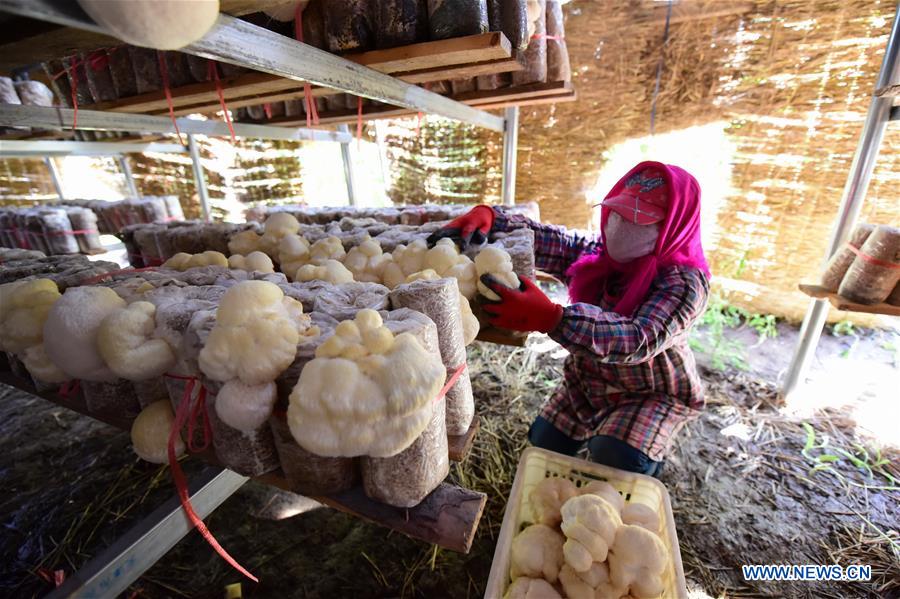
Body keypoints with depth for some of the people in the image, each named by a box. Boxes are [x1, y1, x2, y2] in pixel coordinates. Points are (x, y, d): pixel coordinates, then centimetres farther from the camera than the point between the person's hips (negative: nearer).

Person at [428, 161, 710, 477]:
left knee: (616, 462, -24)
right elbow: (542, 240, -13)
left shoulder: (685, 281, -27)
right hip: (586, 382, 5)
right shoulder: (596, 252, -11)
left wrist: (550, 318, -58)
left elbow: (641, 340, -43)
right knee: (542, 445, 7)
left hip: (651, 394, -4)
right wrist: (487, 215, -34)